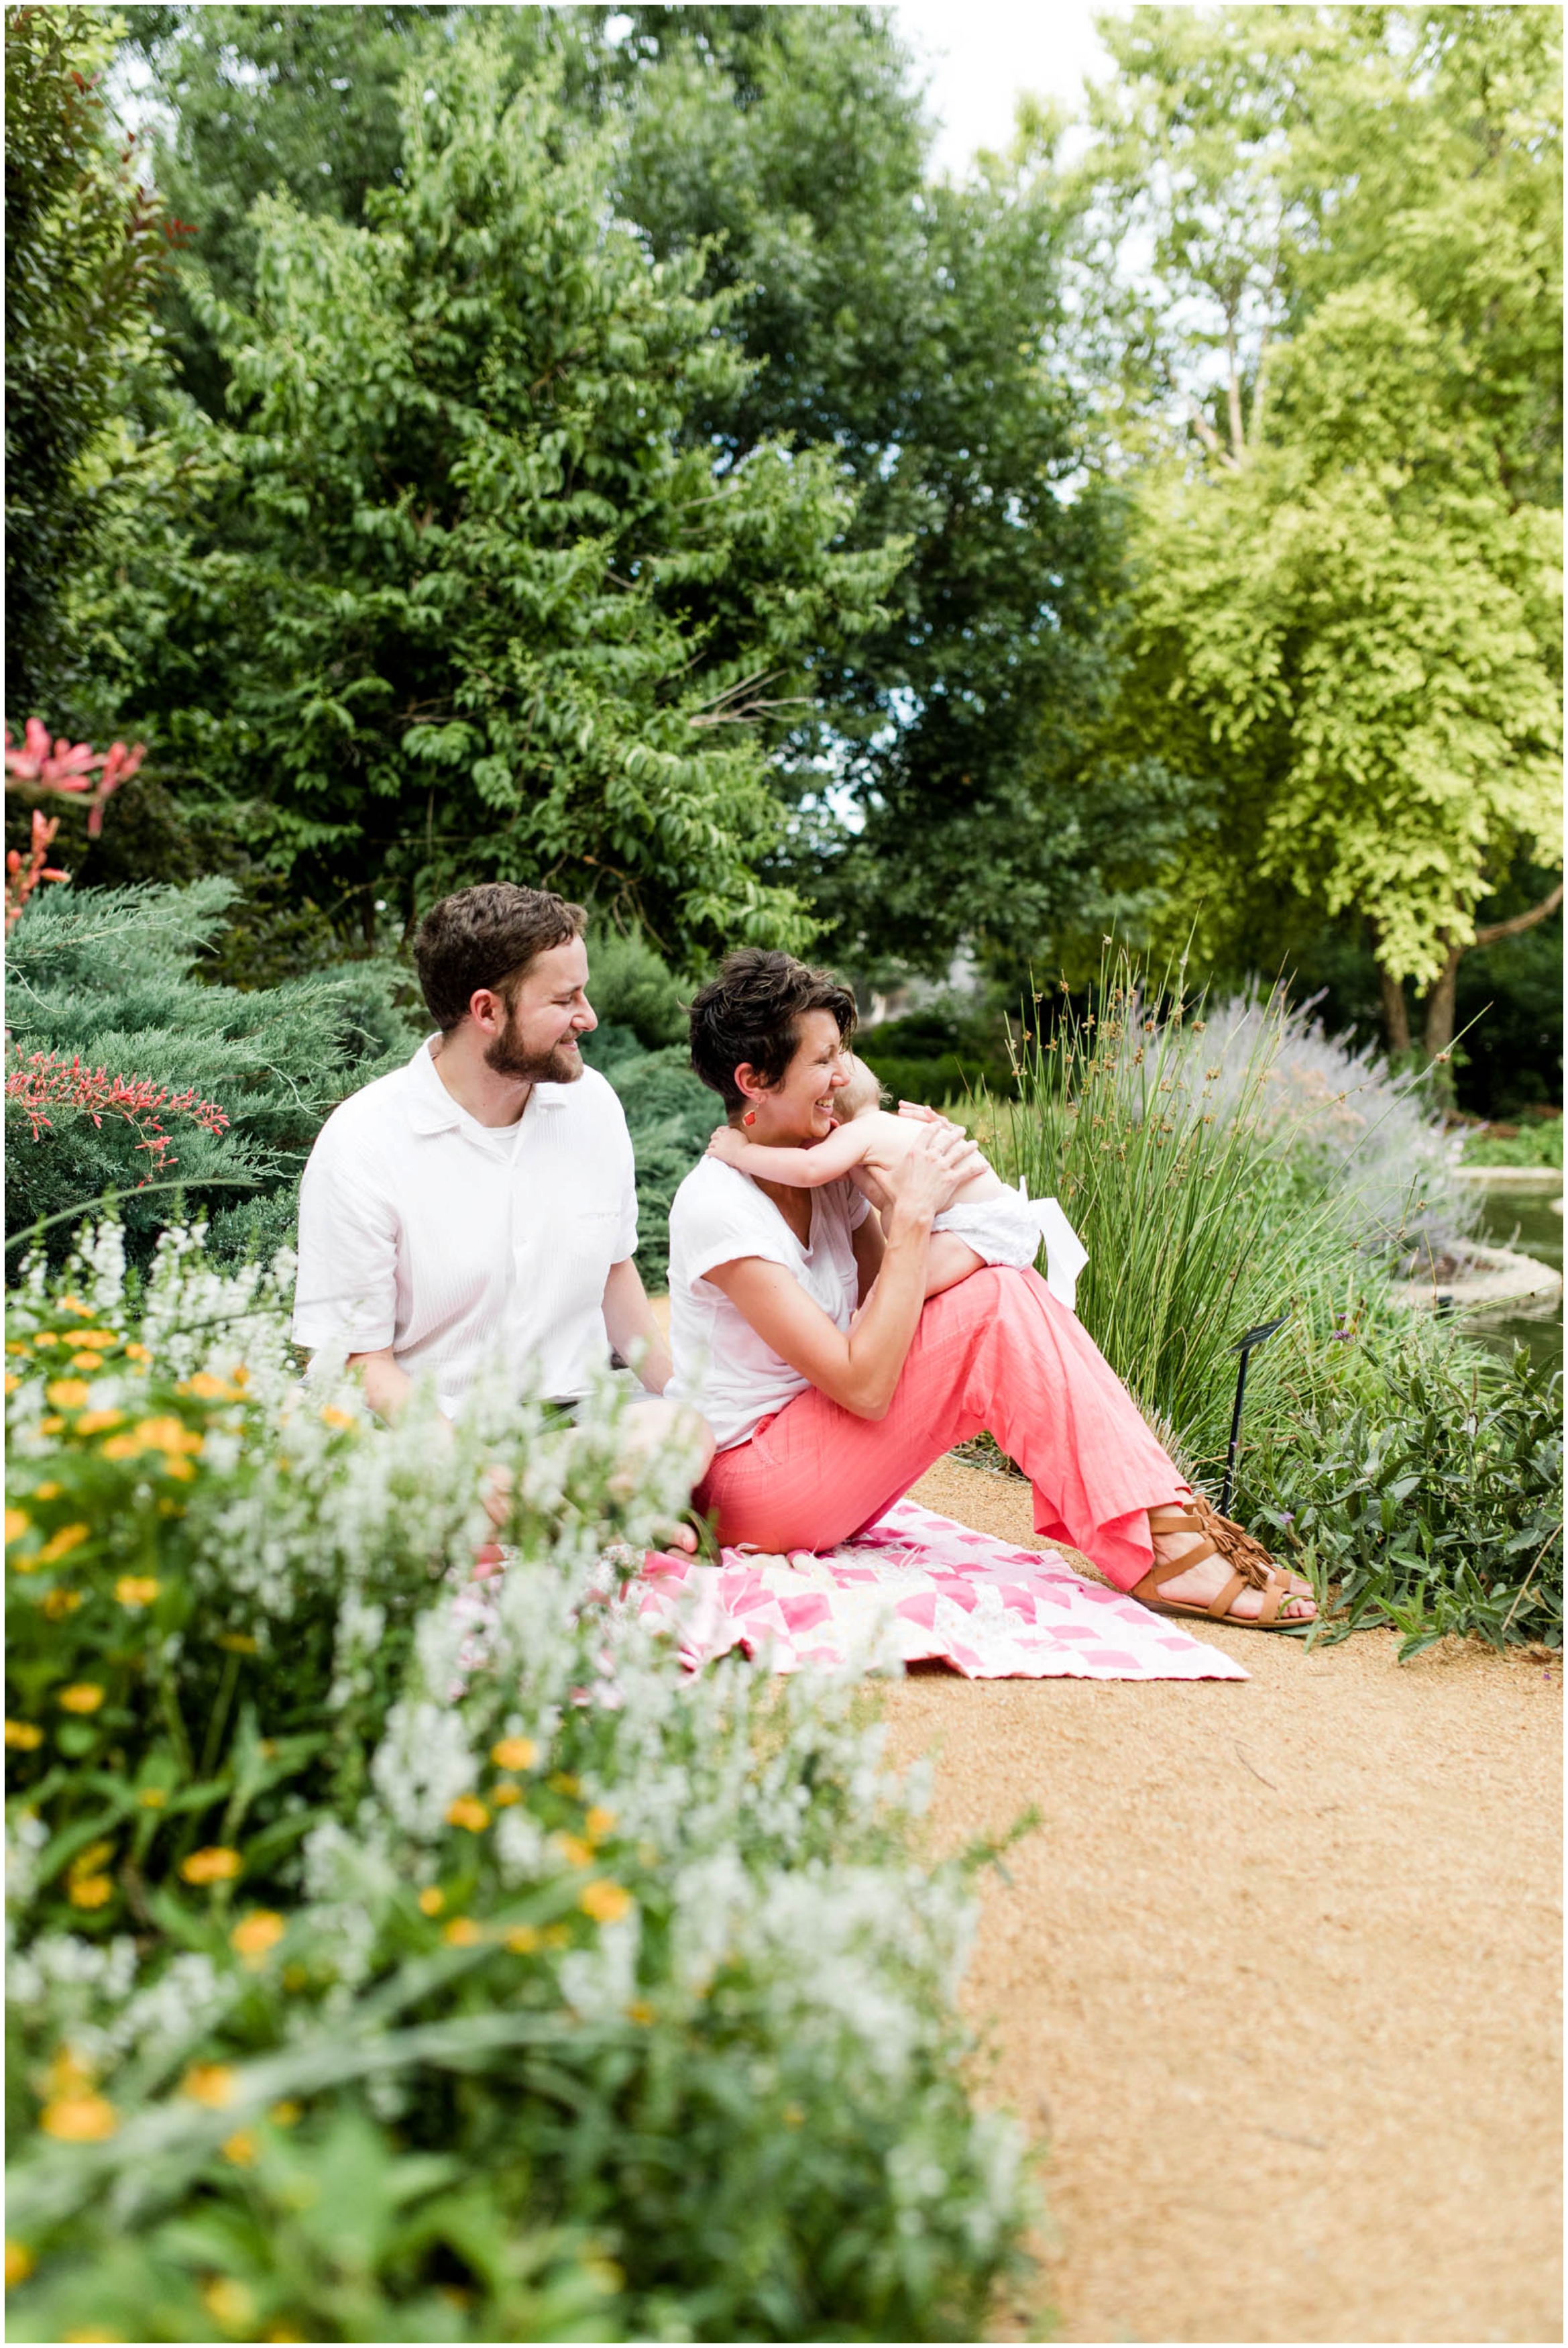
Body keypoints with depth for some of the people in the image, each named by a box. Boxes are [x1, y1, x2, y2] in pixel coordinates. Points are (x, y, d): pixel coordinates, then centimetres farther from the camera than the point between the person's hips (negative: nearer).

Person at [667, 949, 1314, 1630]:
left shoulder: (825, 1165, 5)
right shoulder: (719, 1206, -21)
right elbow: (864, 1386, -26)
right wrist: (912, 1214, -23)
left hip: (820, 1447, 8)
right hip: (751, 1484, -8)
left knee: (1005, 1286, -11)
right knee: (992, 1308, -22)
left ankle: (1166, 1520, -17)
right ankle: (1161, 1553, -21)